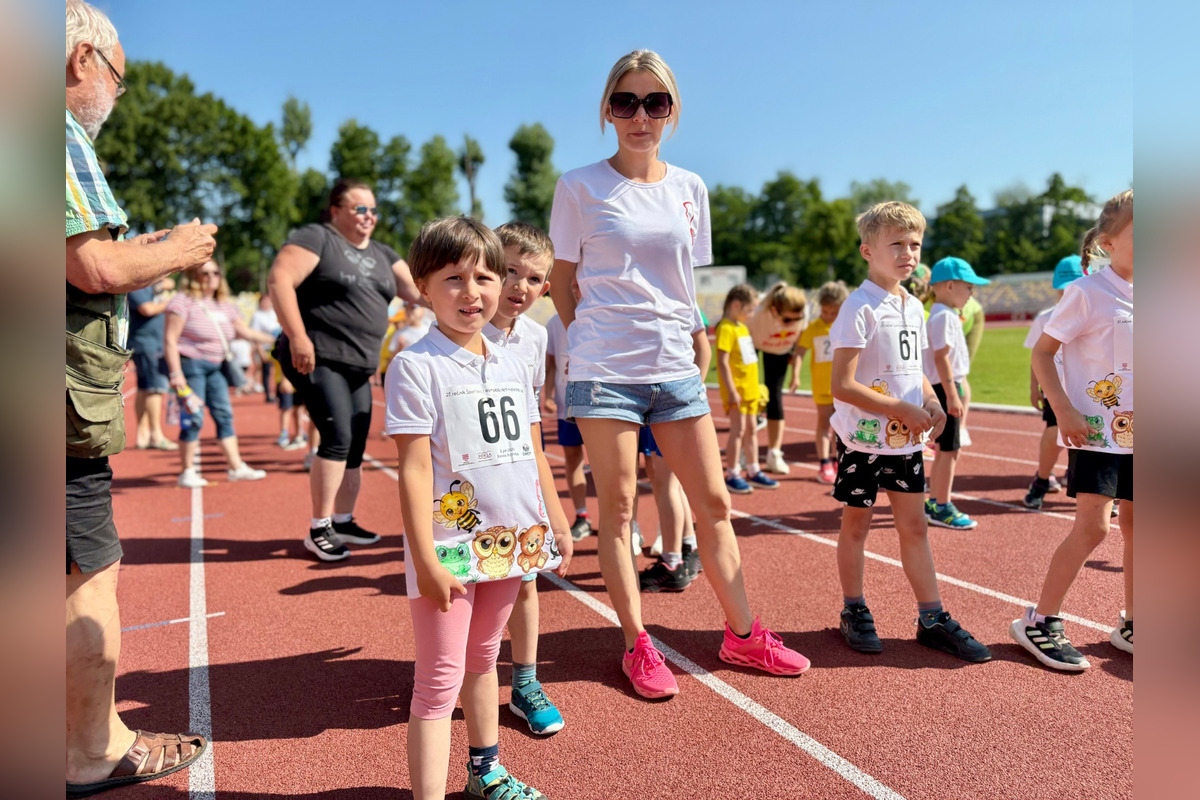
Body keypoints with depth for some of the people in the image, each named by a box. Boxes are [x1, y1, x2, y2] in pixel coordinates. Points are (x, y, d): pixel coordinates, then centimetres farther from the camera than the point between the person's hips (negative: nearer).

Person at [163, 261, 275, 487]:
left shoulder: (225, 305, 13)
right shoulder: (184, 301, -8)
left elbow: (246, 332, 20)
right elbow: (170, 339, -13)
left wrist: (275, 339, 14)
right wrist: (175, 373, -19)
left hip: (216, 367, 7)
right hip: (190, 365, -7)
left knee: (224, 415, 6)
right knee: (193, 419, -6)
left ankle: (236, 467, 11)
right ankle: (187, 472, 5)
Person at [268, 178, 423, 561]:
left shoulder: (381, 254, 17)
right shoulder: (316, 238, -5)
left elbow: (417, 290, 12)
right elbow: (279, 279, -15)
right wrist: (297, 336, -22)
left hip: (359, 366, 8)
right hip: (318, 359, -8)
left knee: (355, 447, 9)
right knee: (337, 437, -17)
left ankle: (343, 522, 24)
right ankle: (318, 529, -7)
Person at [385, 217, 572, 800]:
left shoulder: (513, 364, 8)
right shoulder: (416, 366, -11)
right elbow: (414, 468, -15)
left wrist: (557, 522, 15)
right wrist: (425, 559, -18)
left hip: (509, 542, 6)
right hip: (449, 549, -6)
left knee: (482, 659, 22)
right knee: (439, 681, 0)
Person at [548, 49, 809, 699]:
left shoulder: (689, 189, 9)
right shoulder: (580, 188, -1)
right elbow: (561, 281, 6)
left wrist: (694, 339, 12)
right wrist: (591, 340, 3)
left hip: (676, 368, 4)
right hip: (604, 372, -4)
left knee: (714, 503, 8)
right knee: (617, 510, 3)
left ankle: (743, 634, 23)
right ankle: (637, 646, 17)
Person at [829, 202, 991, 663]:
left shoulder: (915, 307, 9)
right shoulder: (860, 308, -15)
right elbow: (843, 386, -21)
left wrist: (931, 402, 0)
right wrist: (902, 410, -19)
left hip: (906, 440, 7)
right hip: (863, 438, -6)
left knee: (914, 526, 12)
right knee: (856, 525, 8)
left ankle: (932, 619, 21)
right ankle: (854, 612, 24)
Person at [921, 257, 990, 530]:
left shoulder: (947, 315, 17)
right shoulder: (943, 315, -15)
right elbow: (941, 357, -21)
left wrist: (957, 391, 23)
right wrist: (952, 395, -23)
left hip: (947, 387, 11)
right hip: (943, 388, -11)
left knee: (943, 449, 15)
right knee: (949, 449, -6)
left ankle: (933, 504, 23)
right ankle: (942, 508, 1)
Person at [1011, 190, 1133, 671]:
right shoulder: (1086, 293, -9)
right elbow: (1042, 352, -9)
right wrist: (1064, 411, -17)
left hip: (1134, 432, 7)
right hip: (1095, 430, -6)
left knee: (1135, 524, 10)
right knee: (1092, 525, -10)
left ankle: (1130, 625, 25)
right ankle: (1039, 623, 1)